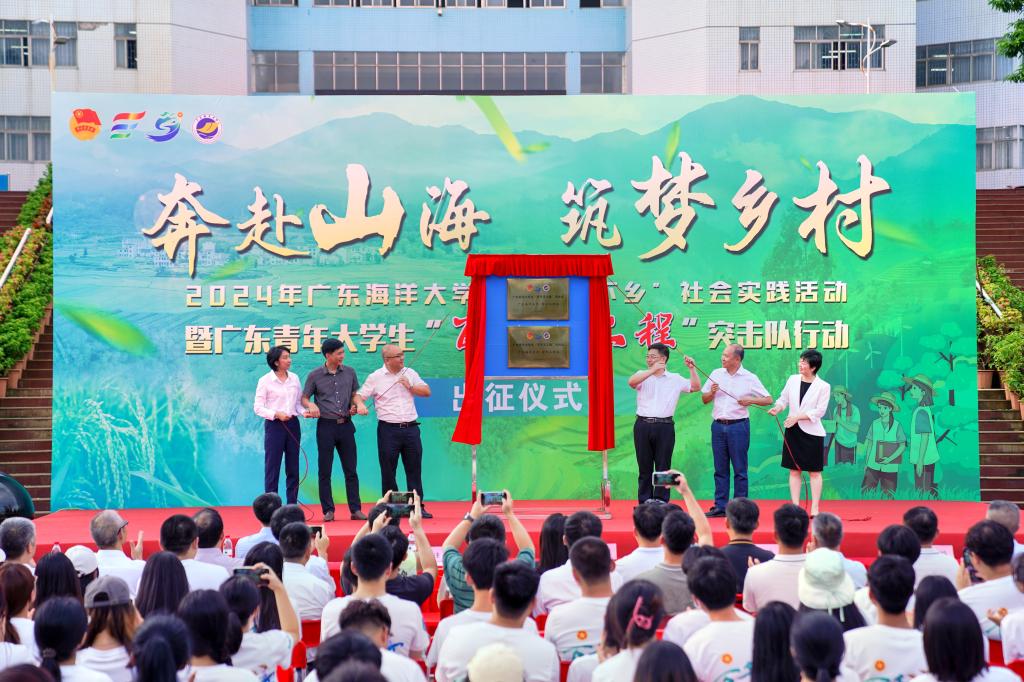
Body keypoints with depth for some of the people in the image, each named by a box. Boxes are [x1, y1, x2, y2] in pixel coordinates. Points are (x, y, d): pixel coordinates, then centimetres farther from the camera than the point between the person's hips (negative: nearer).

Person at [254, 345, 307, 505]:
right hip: (274, 425, -5)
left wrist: (304, 412, -6)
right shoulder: (265, 380, -4)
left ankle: (292, 507, 11)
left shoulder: (294, 378, 9)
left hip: (293, 425, 5)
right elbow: (258, 407, -6)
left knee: (293, 468, 6)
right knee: (272, 468, -3)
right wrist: (276, 414, -19)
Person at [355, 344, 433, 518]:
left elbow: (427, 392, 11)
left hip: (411, 428, 3)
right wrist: (360, 405, -20)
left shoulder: (410, 373, 11)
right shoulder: (375, 377, 1)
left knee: (414, 469, 4)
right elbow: (360, 395, 0)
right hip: (388, 430, -3)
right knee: (388, 471, 2)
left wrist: (410, 386, -3)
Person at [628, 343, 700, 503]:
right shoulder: (643, 375, 7)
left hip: (665, 426, 0)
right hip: (643, 425, 0)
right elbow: (631, 382, -14)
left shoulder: (675, 379, 9)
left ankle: (661, 503, 7)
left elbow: (695, 387, 9)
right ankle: (644, 503, 10)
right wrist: (652, 370, -21)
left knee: (663, 467, 2)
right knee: (644, 467, 4)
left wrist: (692, 368, -2)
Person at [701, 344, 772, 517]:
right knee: (720, 469, 7)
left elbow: (768, 399, 0)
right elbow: (704, 399, 15)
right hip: (718, 426, 4)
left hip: (738, 426, -4)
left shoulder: (749, 378, -1)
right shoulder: (716, 374, 9)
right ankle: (720, 507, 11)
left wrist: (750, 400, -14)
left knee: (739, 469, 0)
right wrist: (712, 392, -5)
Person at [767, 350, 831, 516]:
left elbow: (819, 411, -11)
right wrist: (777, 408, -12)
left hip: (812, 433, -4)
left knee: (814, 471, 3)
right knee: (794, 471, 6)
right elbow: (783, 398, 10)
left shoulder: (823, 386, -8)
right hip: (793, 431, 4)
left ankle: (814, 509, 7)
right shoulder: (793, 380, 4)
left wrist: (798, 416, -18)